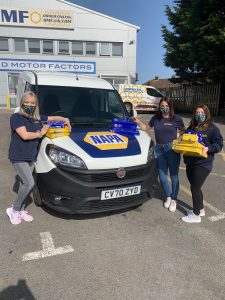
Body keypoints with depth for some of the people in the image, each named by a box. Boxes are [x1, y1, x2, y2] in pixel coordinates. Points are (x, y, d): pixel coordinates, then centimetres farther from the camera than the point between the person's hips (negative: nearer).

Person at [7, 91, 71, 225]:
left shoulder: (37, 118, 9)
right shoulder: (16, 117, -9)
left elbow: (53, 118, 23)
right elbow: (25, 135, -20)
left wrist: (65, 119, 9)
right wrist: (40, 133, -10)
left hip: (31, 157, 6)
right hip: (18, 157, -6)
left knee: (25, 183, 13)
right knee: (29, 183, -15)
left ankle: (20, 210, 28)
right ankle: (14, 210, 6)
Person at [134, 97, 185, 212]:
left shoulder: (176, 119, -1)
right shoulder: (156, 118, 7)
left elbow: (183, 131, 11)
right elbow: (146, 127, 19)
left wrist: (178, 134, -8)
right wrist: (138, 122, 4)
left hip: (172, 149, -3)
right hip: (159, 149, 3)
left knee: (173, 175, 4)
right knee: (162, 175, 8)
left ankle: (174, 199, 22)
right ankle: (168, 196, 30)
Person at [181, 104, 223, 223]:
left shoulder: (212, 128, -5)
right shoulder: (191, 127, 11)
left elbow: (219, 144, -7)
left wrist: (208, 148, -25)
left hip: (203, 164, -6)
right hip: (190, 163, 7)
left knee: (195, 188, -4)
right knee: (195, 187, 16)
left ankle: (196, 215, 12)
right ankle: (200, 209, 36)